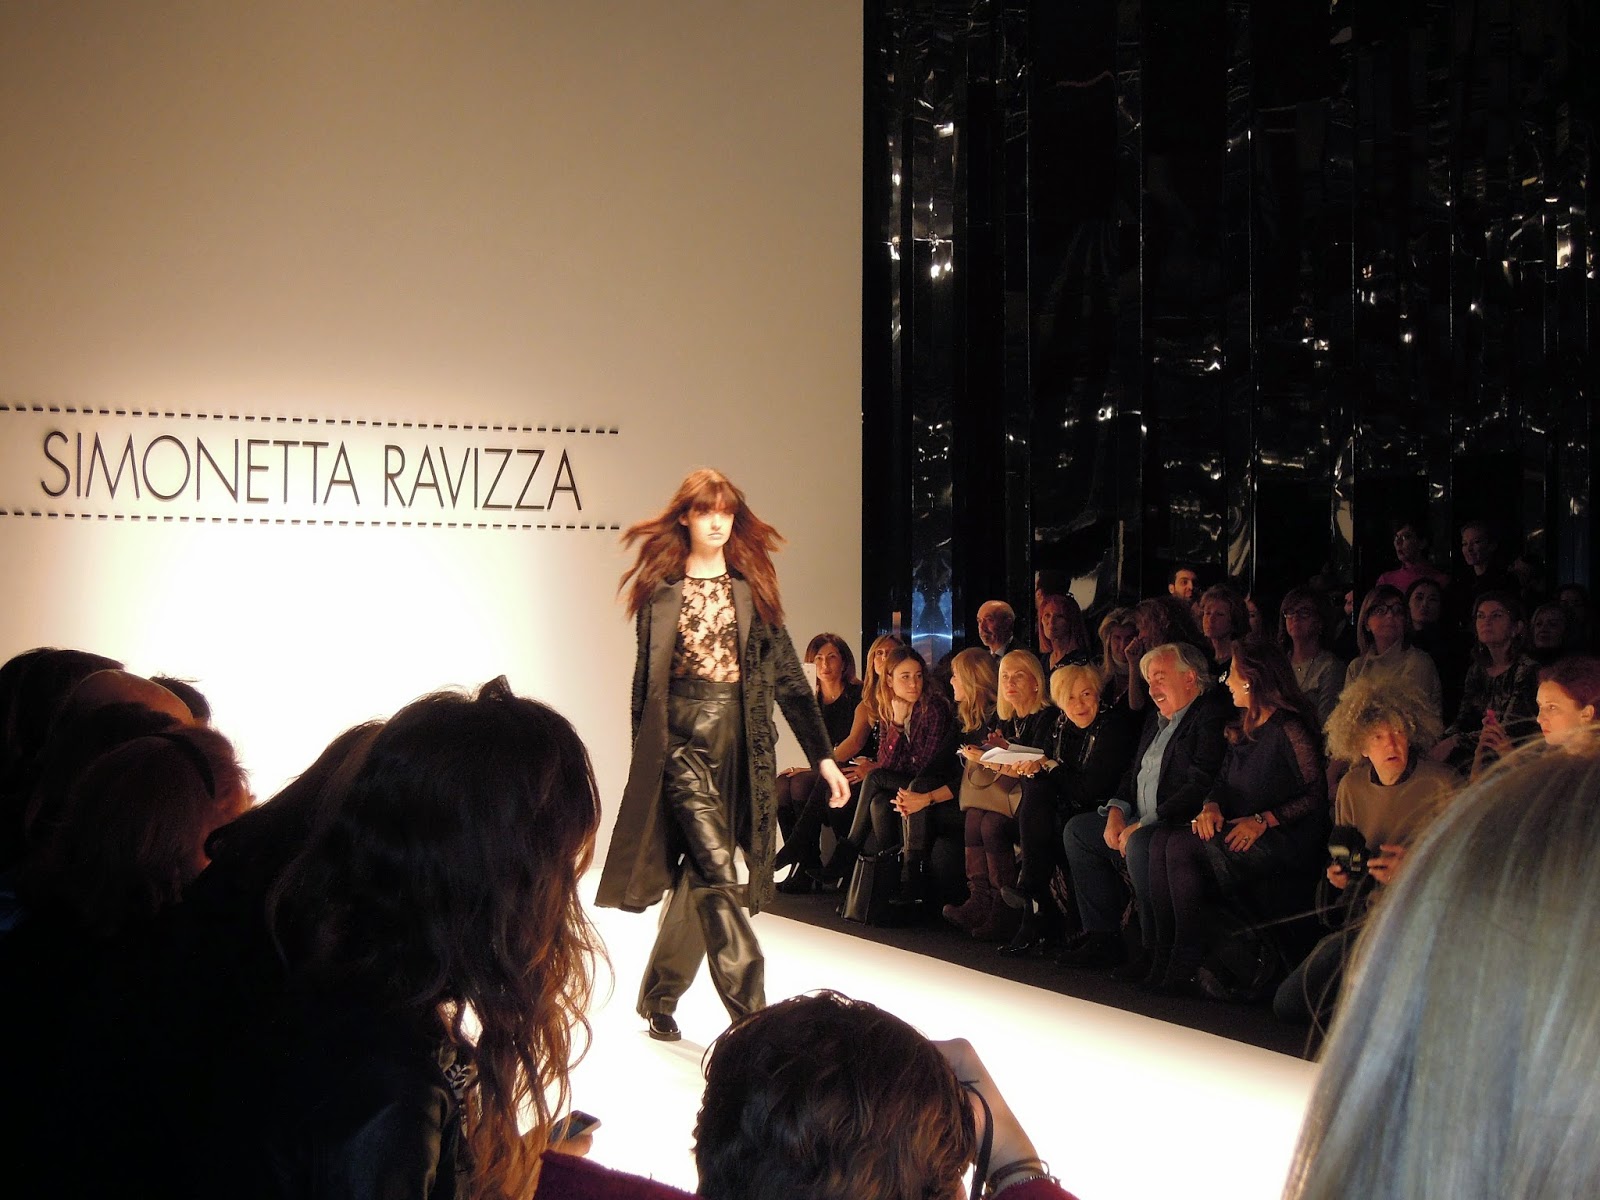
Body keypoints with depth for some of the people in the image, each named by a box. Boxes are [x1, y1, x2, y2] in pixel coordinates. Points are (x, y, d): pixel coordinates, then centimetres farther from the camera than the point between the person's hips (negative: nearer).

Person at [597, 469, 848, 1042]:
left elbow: (787, 676, 6)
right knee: (717, 874, -15)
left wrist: (823, 755, 0)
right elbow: (645, 679, 7)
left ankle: (659, 997, 25)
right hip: (681, 738, -3)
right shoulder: (661, 590, 4)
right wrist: (644, 759, 6)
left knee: (698, 875, 8)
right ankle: (751, 1013, -16)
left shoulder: (751, 589, 9)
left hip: (740, 742, 3)